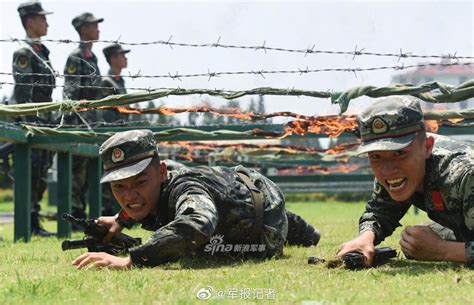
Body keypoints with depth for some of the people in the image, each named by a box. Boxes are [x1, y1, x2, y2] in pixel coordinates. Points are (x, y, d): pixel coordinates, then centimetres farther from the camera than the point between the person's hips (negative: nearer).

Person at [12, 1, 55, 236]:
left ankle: (34, 221, 15)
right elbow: (23, 92, -17)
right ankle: (29, 224, -7)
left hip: (43, 120, 9)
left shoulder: (41, 51, 18)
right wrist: (29, 124, -22)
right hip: (30, 121, -9)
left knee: (41, 173, 10)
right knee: (31, 171, -9)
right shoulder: (23, 52, -10)